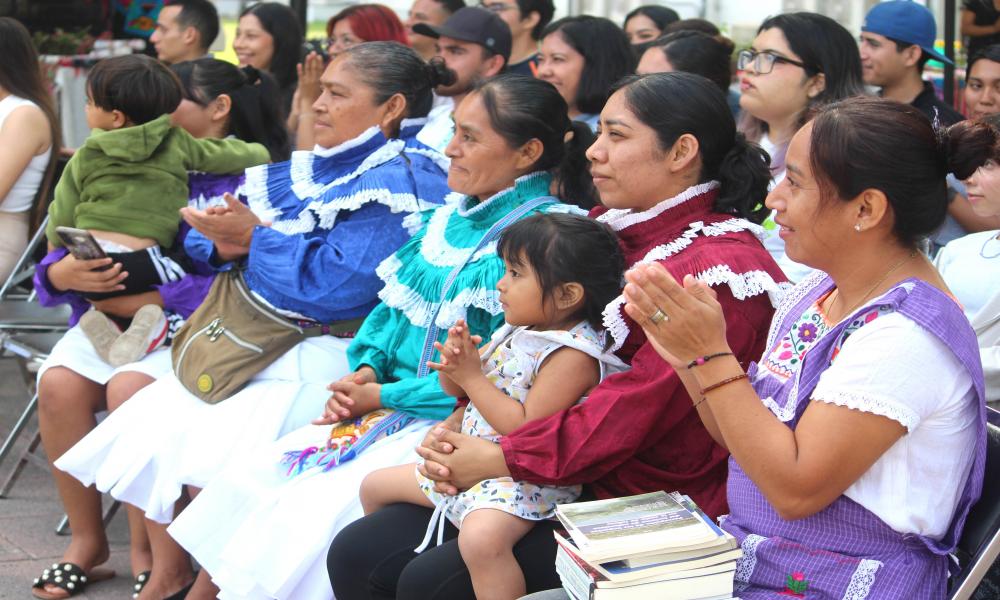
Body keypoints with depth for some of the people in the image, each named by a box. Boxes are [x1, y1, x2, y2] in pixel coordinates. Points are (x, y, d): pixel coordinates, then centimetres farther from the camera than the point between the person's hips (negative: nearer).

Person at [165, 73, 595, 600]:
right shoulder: (449, 216, 12)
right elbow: (392, 305, 20)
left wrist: (382, 395, -14)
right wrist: (365, 369, -1)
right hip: (385, 408, 9)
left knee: (313, 512, -24)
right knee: (250, 480, -4)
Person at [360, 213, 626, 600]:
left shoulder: (573, 355, -19)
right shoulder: (518, 329, 8)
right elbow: (458, 389, 17)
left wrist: (472, 376, -21)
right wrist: (454, 362, -7)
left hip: (524, 480, -10)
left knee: (481, 537, -41)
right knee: (374, 486, 20)